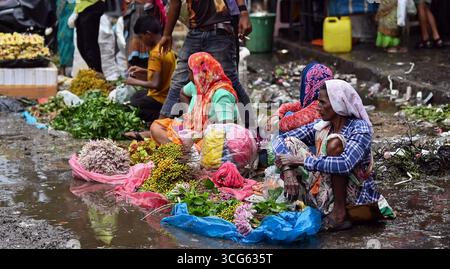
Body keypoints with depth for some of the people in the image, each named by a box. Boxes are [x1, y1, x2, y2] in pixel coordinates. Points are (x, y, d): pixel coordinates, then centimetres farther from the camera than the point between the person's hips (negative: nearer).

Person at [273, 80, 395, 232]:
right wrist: (288, 170, -18)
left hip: (354, 196, -5)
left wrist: (303, 159, -27)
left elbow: (345, 165, -31)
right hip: (325, 196, 6)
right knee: (288, 143, -4)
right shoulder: (320, 127, 2)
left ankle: (340, 212, -22)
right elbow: (282, 139, 0)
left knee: (334, 142, -26)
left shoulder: (359, 129, -14)